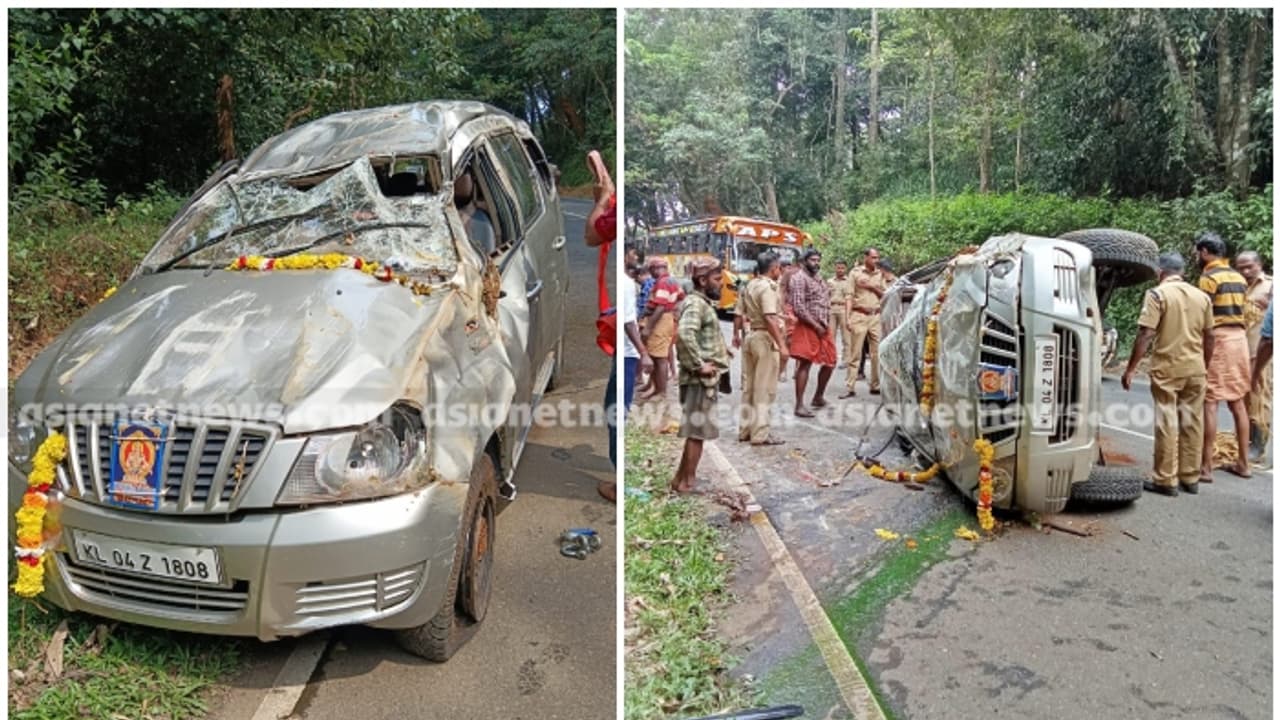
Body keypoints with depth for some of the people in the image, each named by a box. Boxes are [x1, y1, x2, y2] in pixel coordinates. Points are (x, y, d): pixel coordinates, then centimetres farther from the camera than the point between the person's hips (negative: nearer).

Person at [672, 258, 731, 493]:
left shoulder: (703, 302, 16)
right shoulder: (696, 303, -16)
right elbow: (685, 333, -34)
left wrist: (721, 351, 17)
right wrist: (699, 365, -26)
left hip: (706, 378, 10)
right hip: (700, 379, -10)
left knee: (696, 431, 15)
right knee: (697, 432, -3)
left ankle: (682, 479, 23)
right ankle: (686, 483, 6)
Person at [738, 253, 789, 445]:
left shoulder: (749, 286, 11)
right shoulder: (767, 287, -15)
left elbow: (739, 315, 16)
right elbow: (770, 319, -24)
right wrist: (782, 345, -25)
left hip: (750, 336, 9)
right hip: (765, 338, -9)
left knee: (749, 387, 14)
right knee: (764, 389, -2)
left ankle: (745, 430, 21)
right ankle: (760, 434, 1)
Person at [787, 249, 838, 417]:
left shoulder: (819, 280, 18)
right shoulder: (799, 278, -10)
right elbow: (798, 307, -18)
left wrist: (827, 324, 3)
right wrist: (816, 326, -16)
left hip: (823, 327, 9)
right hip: (807, 327, -9)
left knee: (830, 362, 12)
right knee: (805, 364, -9)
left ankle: (818, 396, 29)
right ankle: (799, 405, -5)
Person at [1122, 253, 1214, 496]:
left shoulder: (1157, 294, -8)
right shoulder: (1202, 296, 9)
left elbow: (1146, 335, -15)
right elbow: (1209, 336, 12)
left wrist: (1130, 369, -12)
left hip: (1167, 368, -5)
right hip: (1195, 369, 5)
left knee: (1167, 422, -1)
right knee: (1191, 421, 11)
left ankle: (1166, 480, 3)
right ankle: (1190, 478, 19)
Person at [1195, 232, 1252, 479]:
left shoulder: (1209, 277, -10)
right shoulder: (1238, 278, 15)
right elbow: (1237, 311, 16)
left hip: (1218, 340, -8)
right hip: (1239, 338, 8)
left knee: (1210, 403, -7)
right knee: (1237, 402, 13)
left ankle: (1206, 466, -7)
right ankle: (1243, 462, 19)